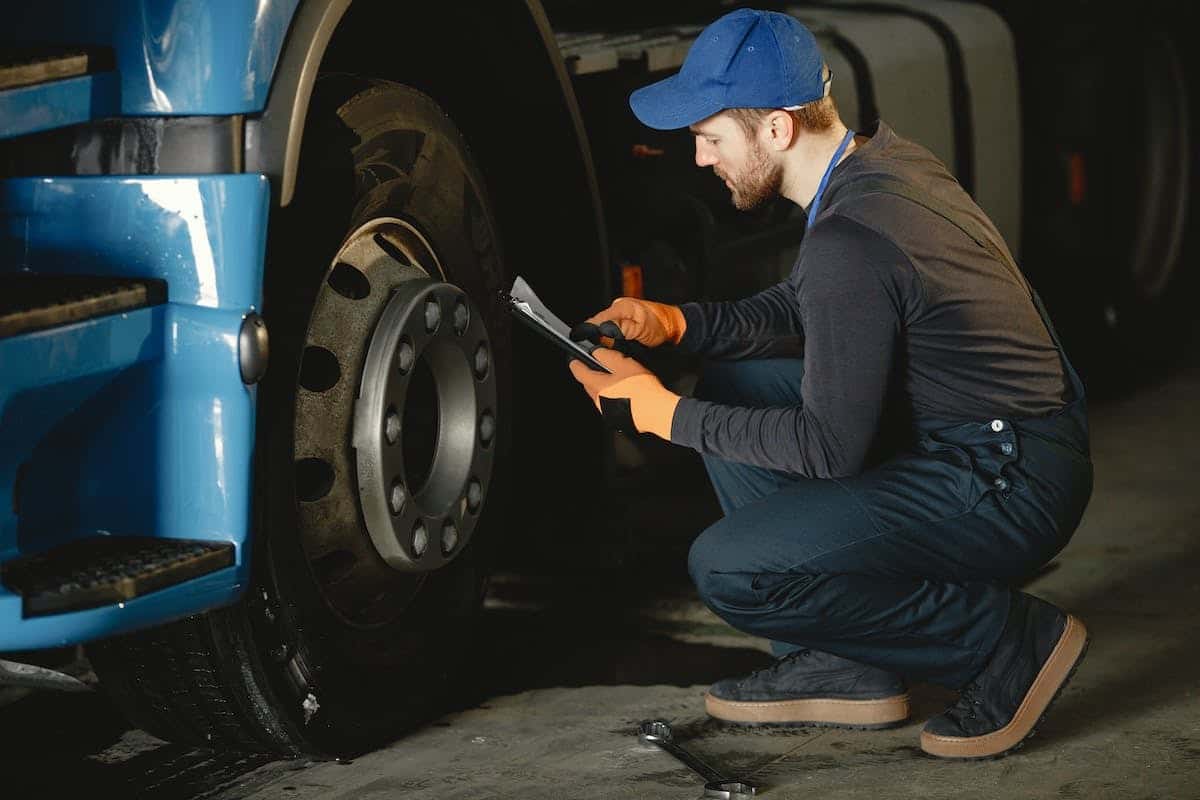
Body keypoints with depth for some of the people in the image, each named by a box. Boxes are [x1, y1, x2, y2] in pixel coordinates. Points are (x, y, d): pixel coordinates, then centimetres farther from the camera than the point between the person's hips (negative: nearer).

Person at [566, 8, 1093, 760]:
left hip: (1011, 487, -10)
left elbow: (830, 448, -20)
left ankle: (1010, 640, -3)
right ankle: (842, 666, 13)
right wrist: (673, 322, 5)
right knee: (735, 383, 13)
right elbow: (804, 308, 19)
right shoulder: (880, 156, 4)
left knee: (728, 570, -16)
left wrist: (665, 413, -11)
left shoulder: (849, 242, -26)